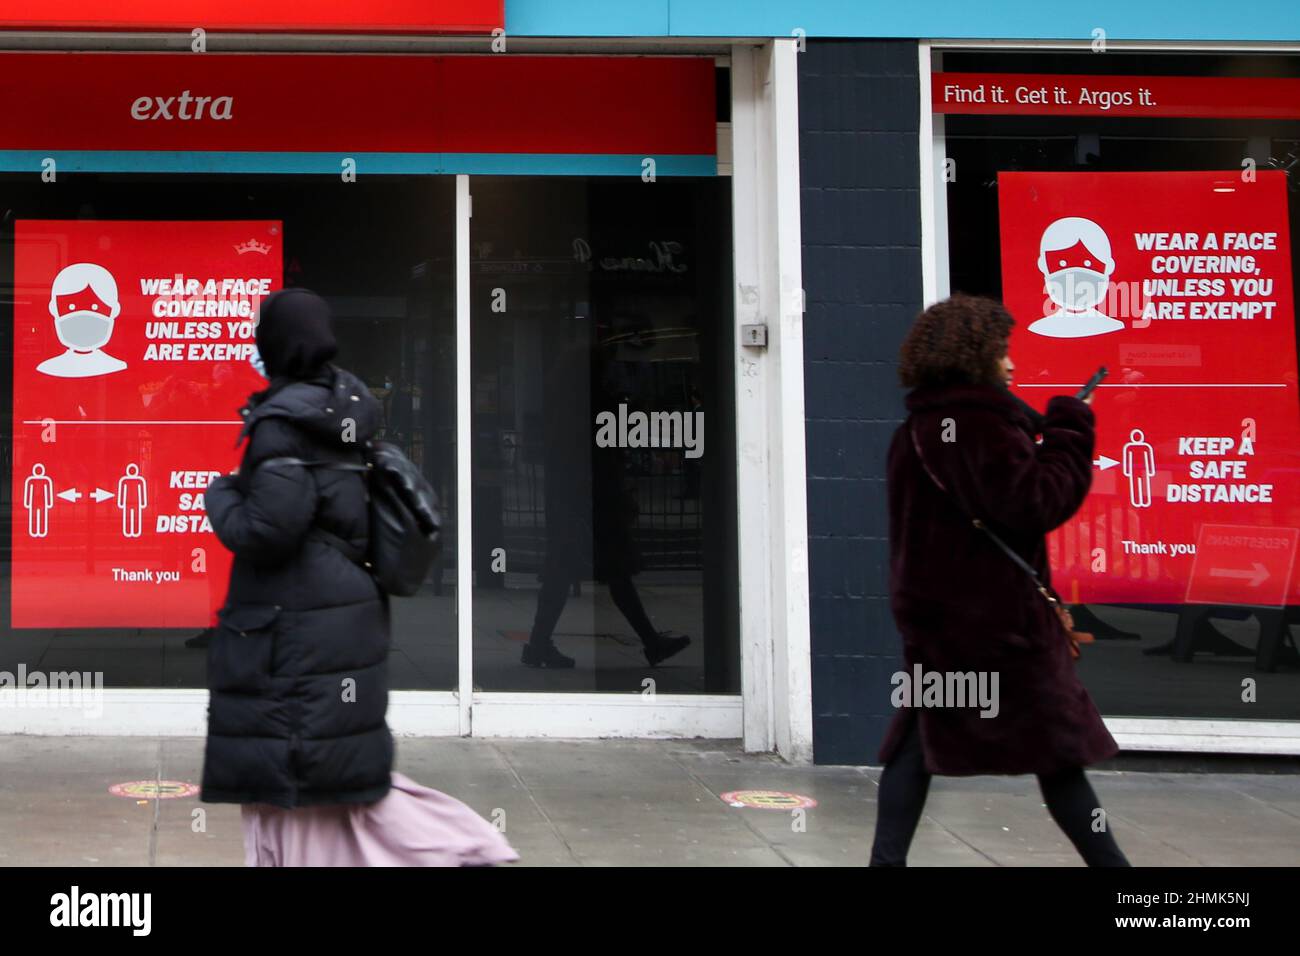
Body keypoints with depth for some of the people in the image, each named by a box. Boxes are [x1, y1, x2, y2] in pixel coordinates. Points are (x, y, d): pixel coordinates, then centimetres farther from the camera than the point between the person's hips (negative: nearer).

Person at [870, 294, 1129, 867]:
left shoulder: (916, 429, 14)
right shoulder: (981, 424, -16)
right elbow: (1032, 507, -22)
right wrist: (1069, 435, -13)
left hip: (933, 606, 9)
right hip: (992, 613, -9)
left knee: (923, 733, 13)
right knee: (1059, 742, 0)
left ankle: (887, 858, 9)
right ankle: (1107, 861, 7)